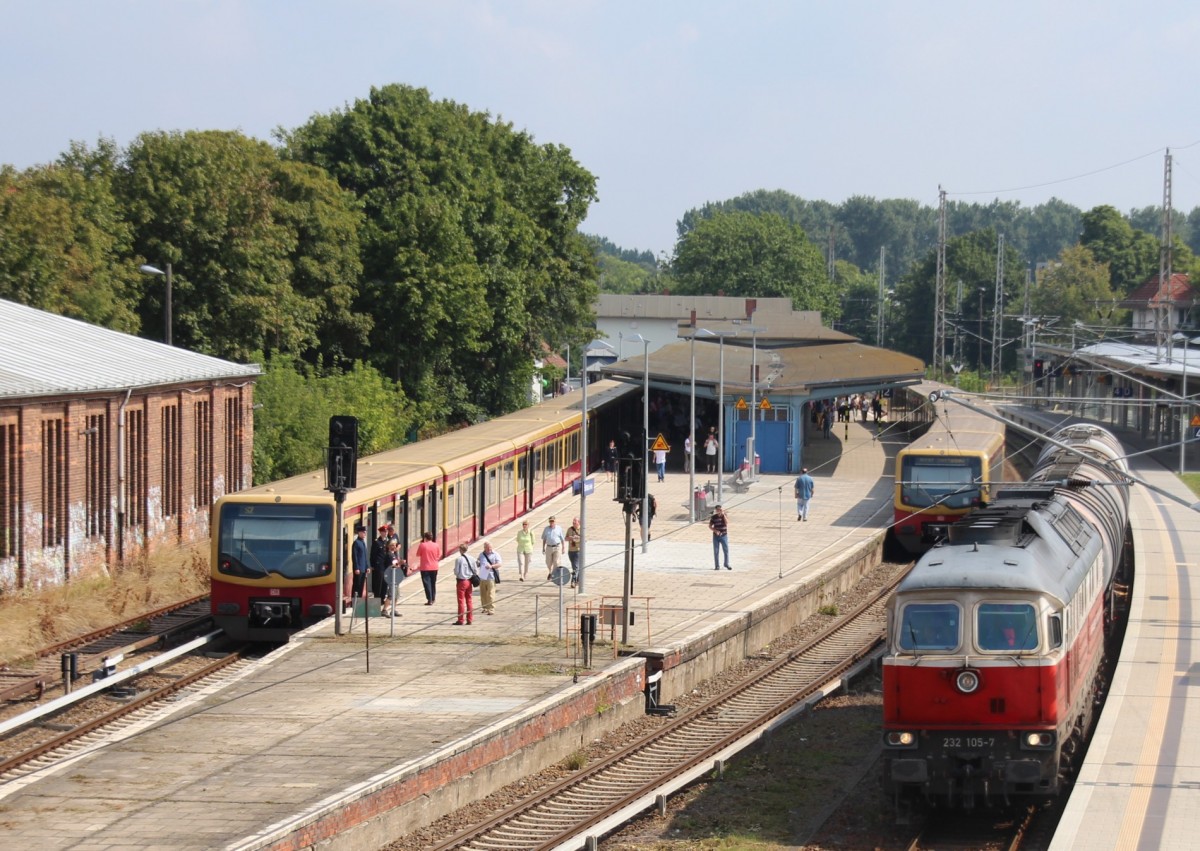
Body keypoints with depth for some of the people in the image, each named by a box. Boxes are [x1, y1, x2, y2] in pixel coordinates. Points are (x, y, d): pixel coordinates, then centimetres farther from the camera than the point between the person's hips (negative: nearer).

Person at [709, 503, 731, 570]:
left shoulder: (724, 516, 0)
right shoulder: (713, 517, -1)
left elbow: (727, 523, -17)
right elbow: (710, 526, 1)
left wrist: (723, 514, -18)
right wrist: (715, 531, -15)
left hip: (724, 535, 0)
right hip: (716, 536, 0)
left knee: (726, 550, 1)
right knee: (716, 551, 3)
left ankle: (726, 564, 15)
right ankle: (717, 566, 11)